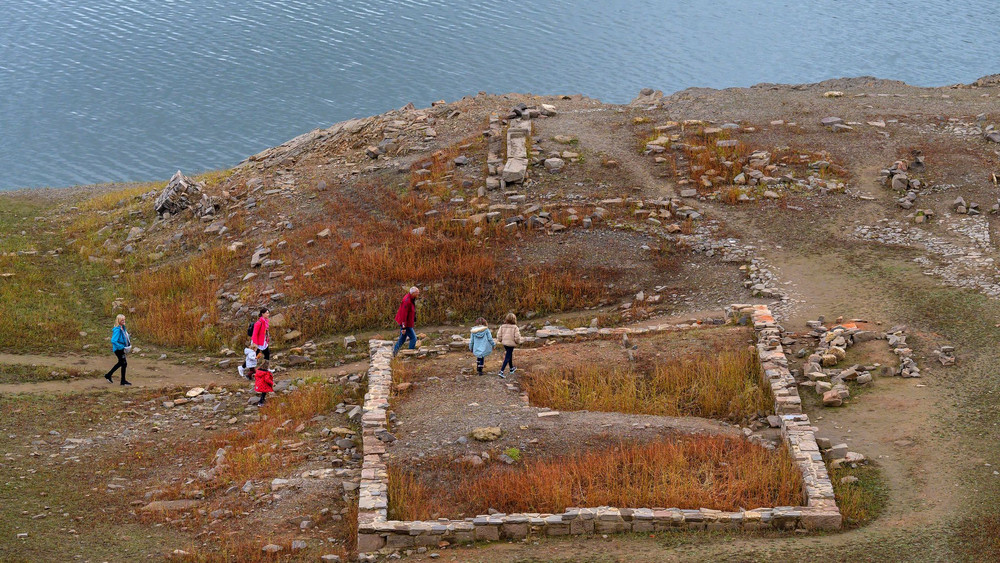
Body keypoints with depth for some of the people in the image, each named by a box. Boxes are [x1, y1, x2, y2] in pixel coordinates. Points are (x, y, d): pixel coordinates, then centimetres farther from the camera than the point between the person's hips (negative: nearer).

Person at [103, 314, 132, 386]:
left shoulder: (123, 328, 6)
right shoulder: (117, 330, -22)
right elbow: (113, 341, -28)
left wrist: (128, 342, 9)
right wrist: (122, 347, -25)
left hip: (121, 348, 10)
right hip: (118, 349, -10)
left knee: (120, 363, 20)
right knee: (124, 363, -4)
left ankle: (108, 375, 31)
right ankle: (123, 381, 7)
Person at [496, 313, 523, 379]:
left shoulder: (502, 326, -3)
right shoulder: (515, 327, -14)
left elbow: (499, 336, -3)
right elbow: (517, 337, -17)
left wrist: (501, 341, 16)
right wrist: (518, 343, 3)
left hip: (504, 343, 5)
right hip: (511, 344, -5)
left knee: (509, 355, 26)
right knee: (507, 358, -1)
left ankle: (511, 369, 43)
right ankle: (501, 372, -11)